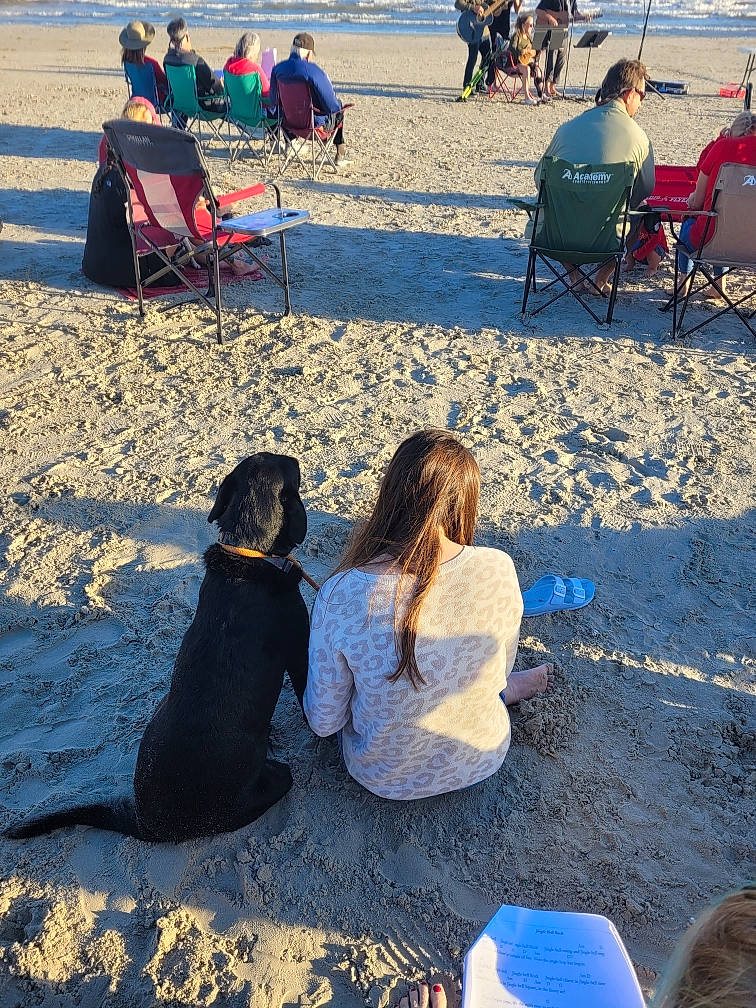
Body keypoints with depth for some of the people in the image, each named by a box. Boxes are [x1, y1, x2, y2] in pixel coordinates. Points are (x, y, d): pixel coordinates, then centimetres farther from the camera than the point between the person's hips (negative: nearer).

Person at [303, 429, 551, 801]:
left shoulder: (340, 596, -31)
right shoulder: (498, 569, -25)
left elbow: (324, 722, -16)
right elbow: (499, 669, -5)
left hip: (385, 779, -1)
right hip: (482, 761, 1)